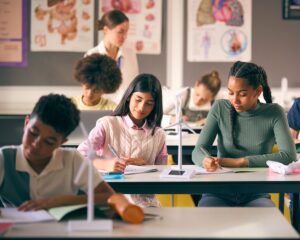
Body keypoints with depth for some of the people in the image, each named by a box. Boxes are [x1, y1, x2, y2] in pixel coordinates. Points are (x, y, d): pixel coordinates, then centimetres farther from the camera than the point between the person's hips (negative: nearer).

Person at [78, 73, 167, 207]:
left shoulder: (158, 135, 13)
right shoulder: (107, 124, 2)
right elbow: (79, 156, -9)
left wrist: (145, 164, -7)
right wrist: (106, 165, -27)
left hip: (144, 201, 3)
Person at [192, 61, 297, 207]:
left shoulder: (274, 113, -2)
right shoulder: (220, 109, 0)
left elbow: (289, 156, -13)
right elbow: (198, 151, -4)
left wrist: (240, 161, -20)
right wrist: (206, 160, -30)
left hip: (256, 194, 0)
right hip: (219, 192, 0)